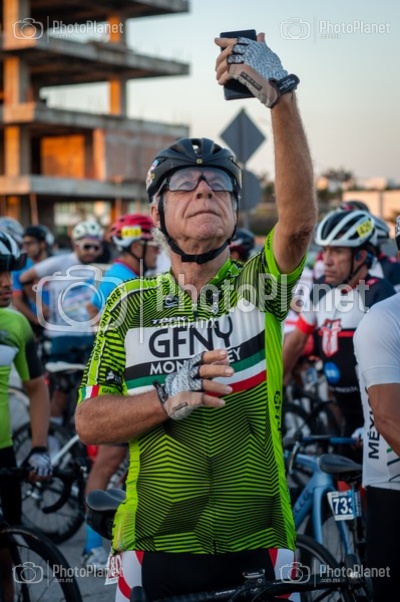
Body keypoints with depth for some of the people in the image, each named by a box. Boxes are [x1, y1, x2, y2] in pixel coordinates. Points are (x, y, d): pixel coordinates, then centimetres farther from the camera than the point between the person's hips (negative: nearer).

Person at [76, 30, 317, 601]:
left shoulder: (260, 283, 0)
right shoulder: (130, 303, 3)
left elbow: (299, 221, -21)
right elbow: (89, 422, 1)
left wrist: (281, 96, -32)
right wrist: (168, 398, -18)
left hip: (257, 552, 0)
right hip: (157, 549, 1)